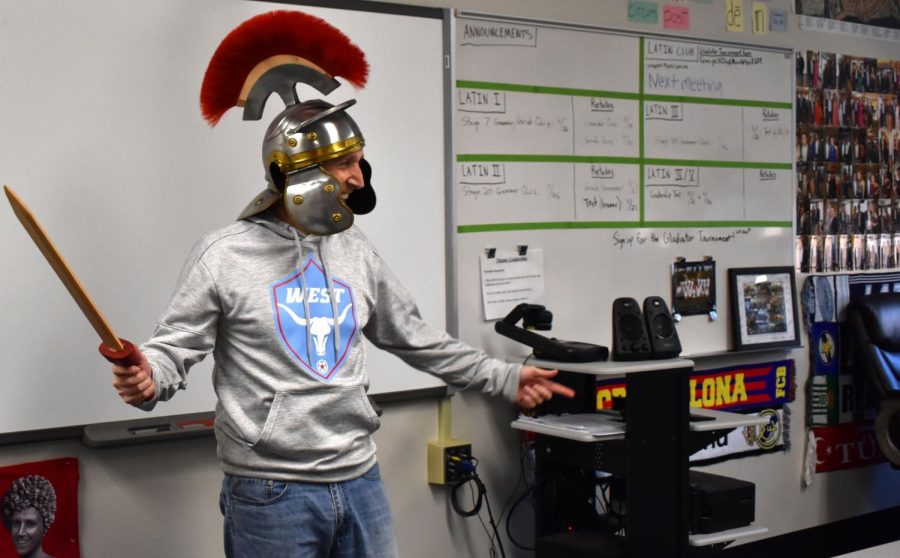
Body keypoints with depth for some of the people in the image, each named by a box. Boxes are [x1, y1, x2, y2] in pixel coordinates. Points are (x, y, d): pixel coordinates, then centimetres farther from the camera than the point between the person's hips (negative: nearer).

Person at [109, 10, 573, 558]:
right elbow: (174, 347, -8)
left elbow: (415, 338, 18)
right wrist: (147, 378, -32)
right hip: (271, 494, -5)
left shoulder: (356, 252, 10)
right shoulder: (224, 255, -7)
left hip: (361, 481, 5)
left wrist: (504, 379, 18)